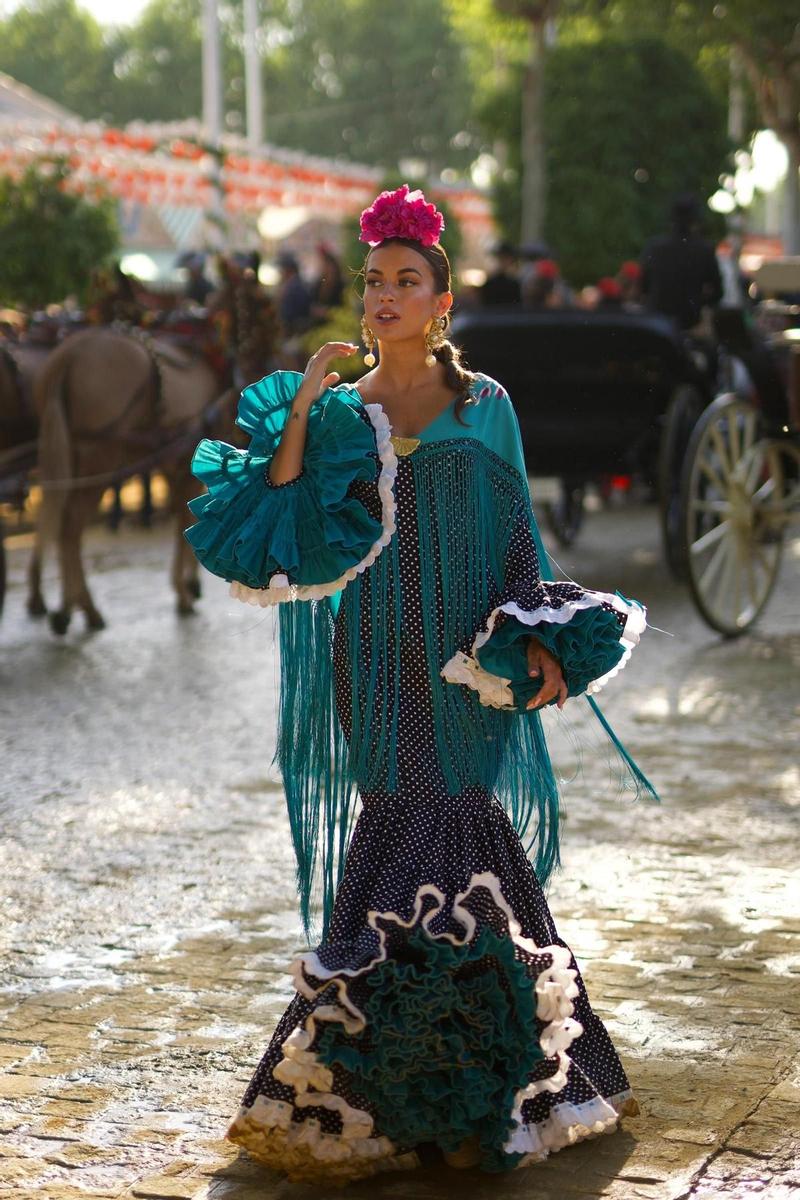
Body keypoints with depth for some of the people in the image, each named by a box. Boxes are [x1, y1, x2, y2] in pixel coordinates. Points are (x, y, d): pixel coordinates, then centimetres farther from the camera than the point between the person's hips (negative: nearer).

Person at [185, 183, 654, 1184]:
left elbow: (516, 537, 8)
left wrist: (539, 641, -3)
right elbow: (289, 540, -5)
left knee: (451, 831, -3)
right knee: (414, 825, -6)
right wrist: (295, 418, -11)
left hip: (470, 659, 0)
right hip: (381, 661, 0)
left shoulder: (486, 406, 7)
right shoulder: (337, 411, 6)